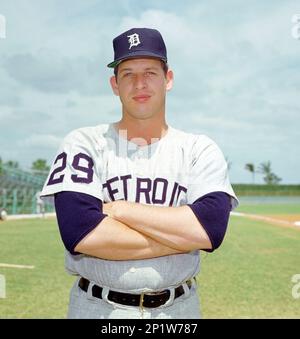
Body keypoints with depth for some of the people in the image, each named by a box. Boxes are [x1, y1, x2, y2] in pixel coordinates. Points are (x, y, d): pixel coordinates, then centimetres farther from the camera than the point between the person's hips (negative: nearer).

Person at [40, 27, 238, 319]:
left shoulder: (200, 150, -2)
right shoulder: (84, 143, -5)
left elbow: (211, 228, -18)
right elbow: (80, 234, -19)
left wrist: (118, 209, -16)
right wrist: (182, 238, -15)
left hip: (179, 308, 1)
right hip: (96, 307, -1)